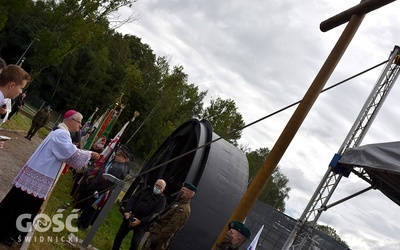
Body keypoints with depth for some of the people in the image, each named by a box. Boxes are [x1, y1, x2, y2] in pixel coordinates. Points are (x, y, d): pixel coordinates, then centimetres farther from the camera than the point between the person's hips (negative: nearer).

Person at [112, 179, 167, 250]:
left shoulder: (162, 200, -4)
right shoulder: (146, 190, 9)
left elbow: (155, 214, -14)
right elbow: (133, 198, 1)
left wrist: (140, 222, -23)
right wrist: (127, 211, -15)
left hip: (142, 224, -4)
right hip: (129, 217, 4)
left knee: (135, 243, -9)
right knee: (119, 236, 11)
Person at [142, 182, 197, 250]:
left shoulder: (184, 209, -20)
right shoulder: (178, 203, 15)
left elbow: (172, 227, -26)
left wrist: (157, 239, -25)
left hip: (159, 236, -10)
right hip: (156, 232, 10)